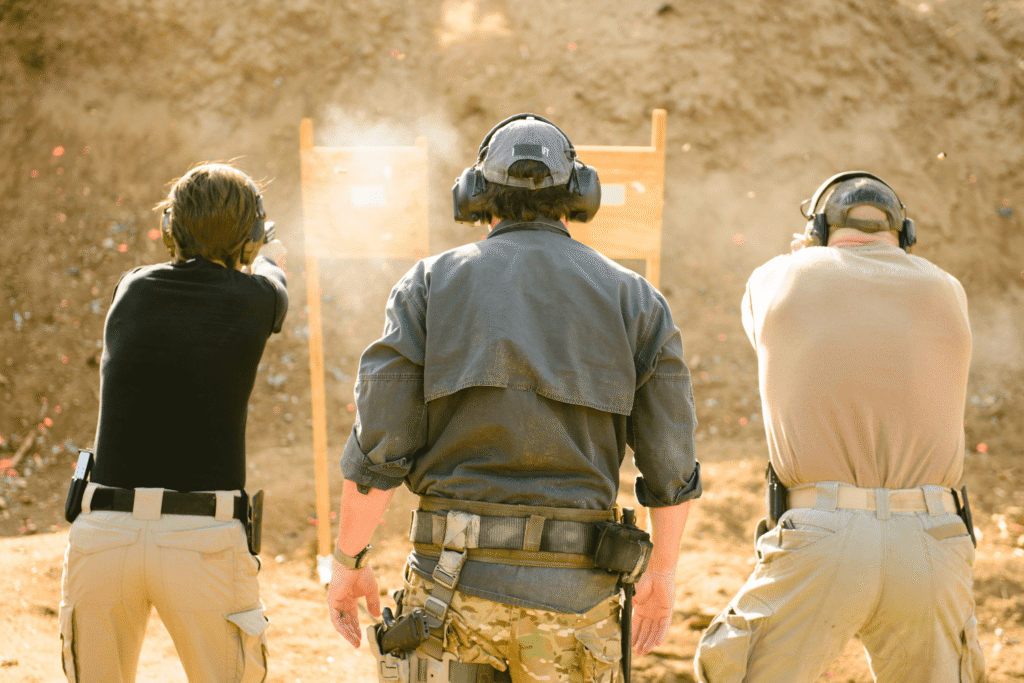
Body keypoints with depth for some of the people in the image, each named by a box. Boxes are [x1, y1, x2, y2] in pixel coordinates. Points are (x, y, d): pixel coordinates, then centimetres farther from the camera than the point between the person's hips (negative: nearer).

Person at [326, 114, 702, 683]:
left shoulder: (431, 285, 2)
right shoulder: (634, 299, 5)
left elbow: (379, 447, -4)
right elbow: (671, 464, 4)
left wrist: (349, 561, 7)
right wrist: (665, 571, 18)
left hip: (458, 575, 0)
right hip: (575, 587, 1)